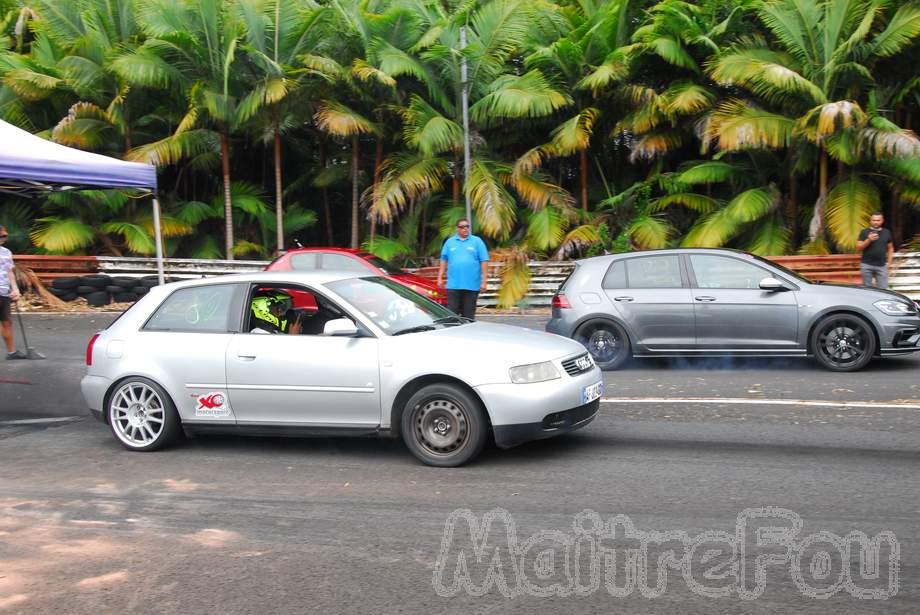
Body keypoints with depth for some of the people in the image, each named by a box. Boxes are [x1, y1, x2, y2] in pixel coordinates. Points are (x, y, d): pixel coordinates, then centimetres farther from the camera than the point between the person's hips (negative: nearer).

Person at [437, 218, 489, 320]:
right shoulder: (450, 242, 10)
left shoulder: (477, 241, 3)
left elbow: (484, 261, -1)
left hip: (471, 286, -1)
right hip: (453, 285, 1)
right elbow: (443, 261, 13)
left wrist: (484, 281, -6)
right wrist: (440, 277, 7)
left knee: (468, 316, 5)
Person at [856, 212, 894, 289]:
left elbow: (890, 248, 15)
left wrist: (889, 262, 8)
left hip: (882, 266, 2)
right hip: (866, 265, -2)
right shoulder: (864, 232, 0)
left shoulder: (887, 233, 9)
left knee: (883, 289, -2)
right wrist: (868, 240, -18)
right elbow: (858, 247, -4)